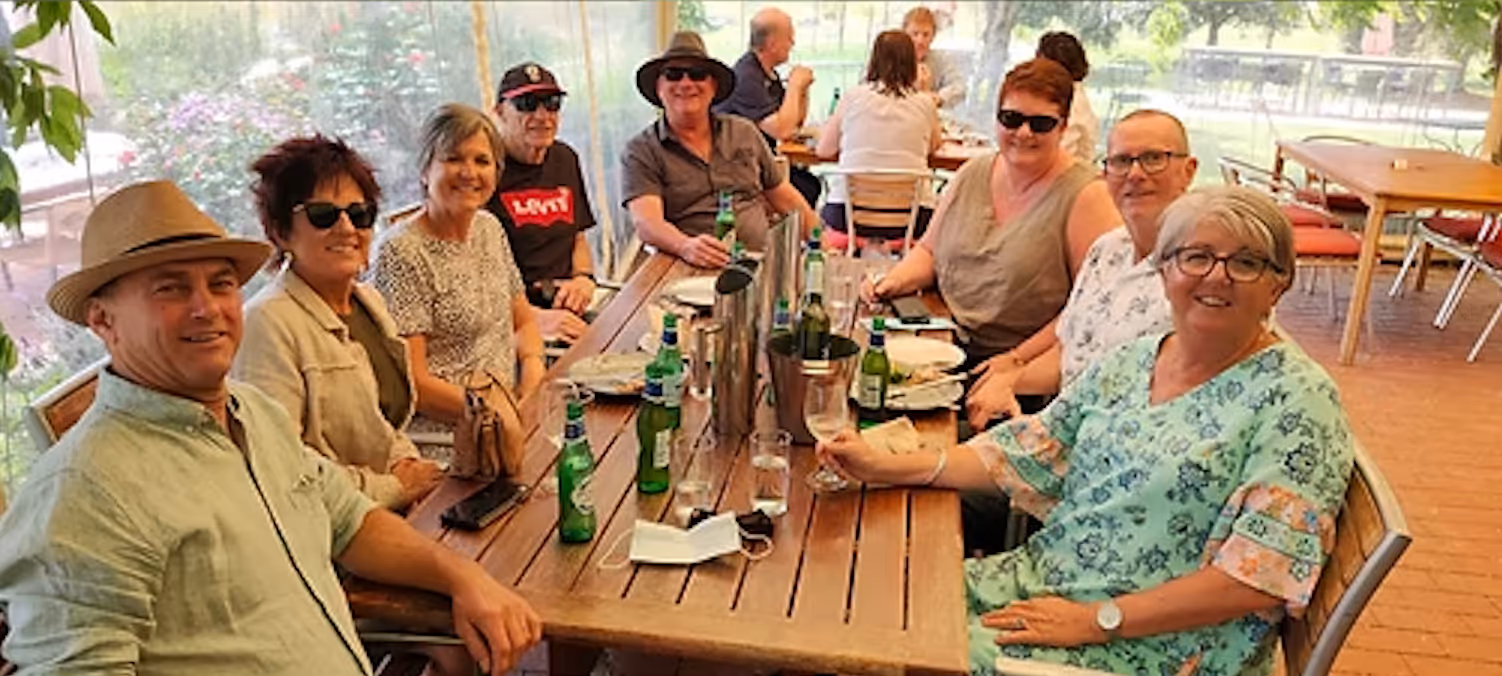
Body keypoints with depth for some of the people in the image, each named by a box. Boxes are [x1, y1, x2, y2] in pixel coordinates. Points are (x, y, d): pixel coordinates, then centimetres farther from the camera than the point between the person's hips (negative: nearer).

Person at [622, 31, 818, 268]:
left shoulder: (744, 132, 17)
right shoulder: (641, 152, 3)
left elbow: (783, 196, 24)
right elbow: (646, 222, -13)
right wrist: (685, 246, -33)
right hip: (691, 270, -4)